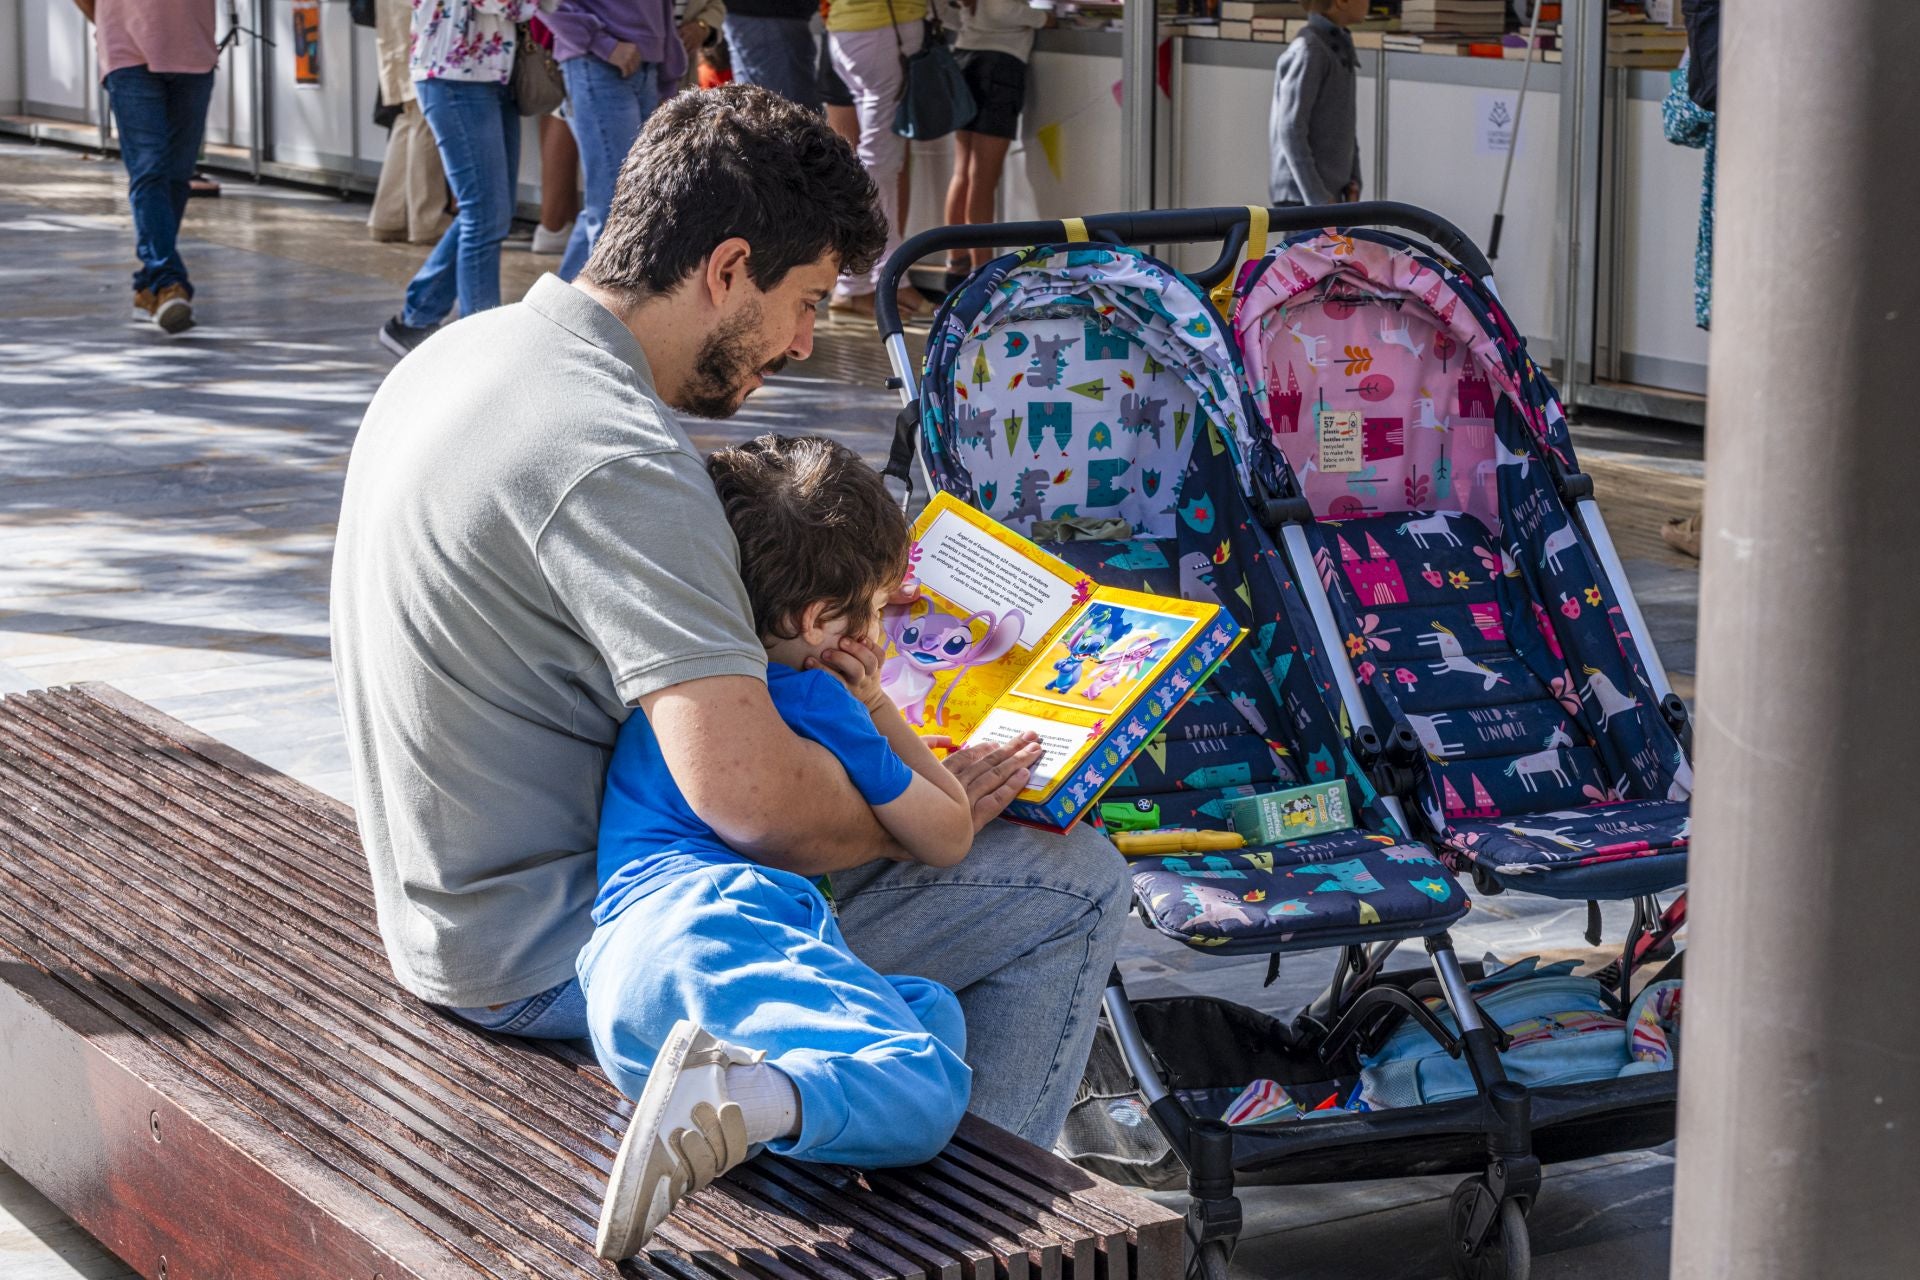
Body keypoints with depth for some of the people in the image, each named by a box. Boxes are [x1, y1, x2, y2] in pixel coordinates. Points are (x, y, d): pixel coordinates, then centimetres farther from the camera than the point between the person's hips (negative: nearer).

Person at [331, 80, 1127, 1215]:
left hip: (459, 899, 10)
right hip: (549, 959, -10)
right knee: (1074, 885, -7)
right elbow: (747, 791, -33)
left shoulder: (464, 350, 5)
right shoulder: (618, 458, -27)